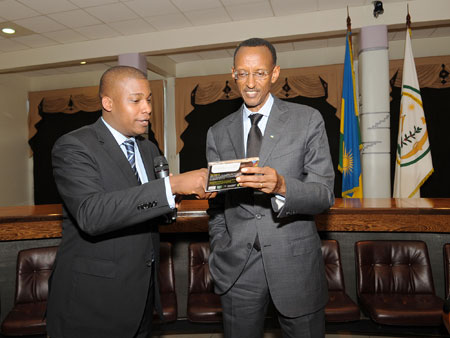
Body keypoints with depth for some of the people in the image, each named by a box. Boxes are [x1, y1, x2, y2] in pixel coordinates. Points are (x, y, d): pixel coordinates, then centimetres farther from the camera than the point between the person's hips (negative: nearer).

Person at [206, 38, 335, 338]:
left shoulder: (308, 120, -2)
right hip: (237, 269, 2)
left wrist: (281, 186, -27)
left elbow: (324, 194, -8)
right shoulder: (218, 133, 7)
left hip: (295, 265, -1)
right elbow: (216, 204, 11)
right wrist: (220, 255, 3)